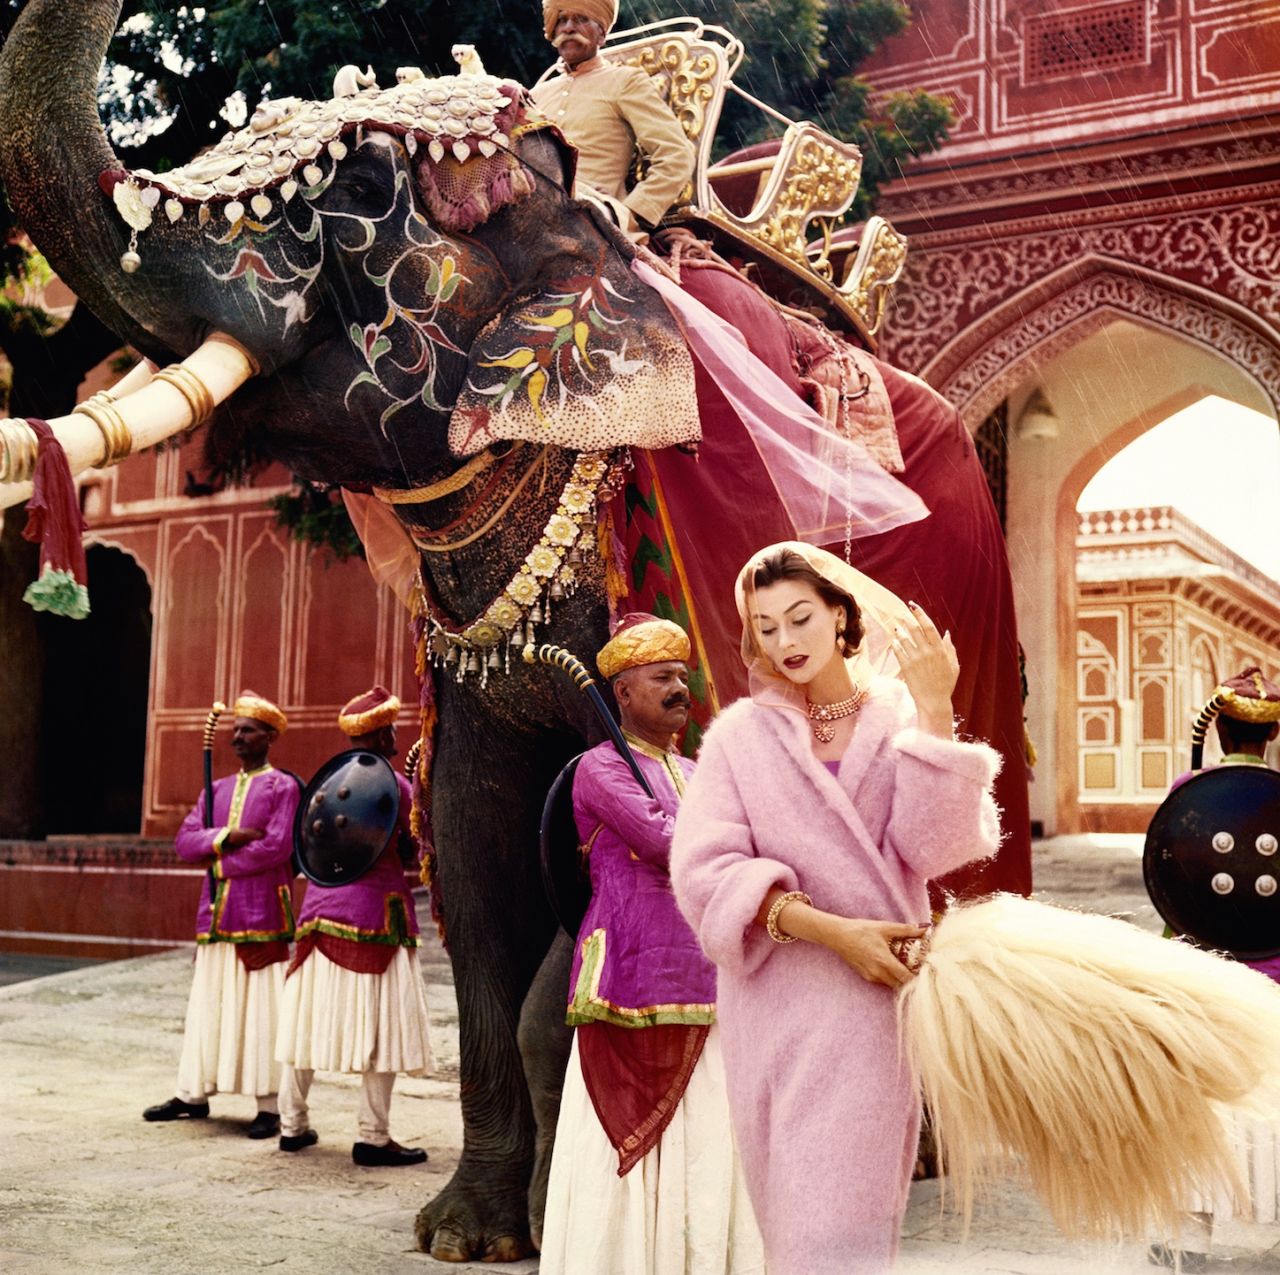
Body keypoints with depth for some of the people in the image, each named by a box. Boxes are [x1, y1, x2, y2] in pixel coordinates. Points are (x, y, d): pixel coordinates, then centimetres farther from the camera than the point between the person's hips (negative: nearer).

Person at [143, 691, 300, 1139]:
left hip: (262, 915, -6)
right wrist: (226, 837, -11)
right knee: (207, 1004, 11)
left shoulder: (283, 787, -1)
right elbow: (184, 842, 7)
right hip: (215, 914, 6)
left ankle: (268, 1107, 1)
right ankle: (193, 1095, 21)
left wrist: (219, 862, -7)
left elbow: (277, 846, -14)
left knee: (261, 1007, -3)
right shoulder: (216, 790, 17)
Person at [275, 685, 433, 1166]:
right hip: (375, 909, -7)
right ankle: (373, 1138, -1)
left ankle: (293, 1124, 20)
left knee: (310, 1016, 12)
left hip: (321, 908, 7)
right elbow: (414, 850, -3)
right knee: (381, 1021, -2)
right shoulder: (395, 784, -8)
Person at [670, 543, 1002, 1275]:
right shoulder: (741, 734, 2)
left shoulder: (901, 720, 4)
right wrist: (833, 930, -18)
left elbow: (932, 849, -10)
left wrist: (935, 713, -17)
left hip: (875, 1002, 0)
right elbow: (704, 870, -9)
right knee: (795, 1210, 9)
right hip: (776, 1001, 0)